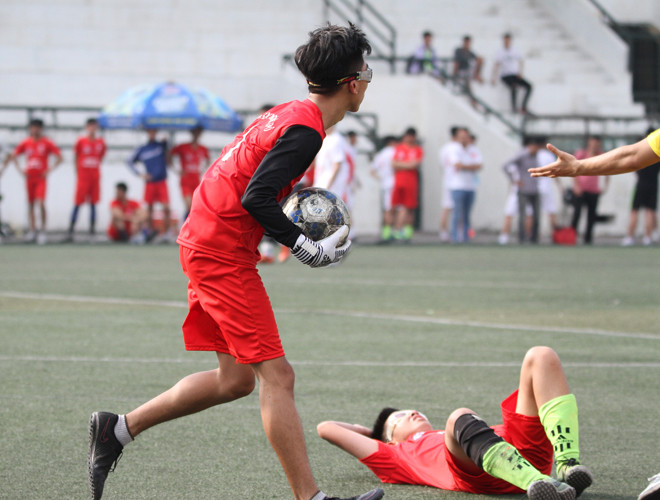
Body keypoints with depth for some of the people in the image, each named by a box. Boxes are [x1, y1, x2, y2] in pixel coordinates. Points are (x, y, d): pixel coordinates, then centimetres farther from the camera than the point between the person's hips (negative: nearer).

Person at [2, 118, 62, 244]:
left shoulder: (47, 143, -5)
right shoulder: (25, 143, 4)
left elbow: (59, 157, -2)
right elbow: (13, 156, 14)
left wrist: (49, 170, -9)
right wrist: (20, 170, 4)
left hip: (41, 178, -4)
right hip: (29, 177, 4)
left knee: (41, 203, -16)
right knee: (30, 204, 8)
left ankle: (42, 230, -8)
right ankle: (32, 230, 19)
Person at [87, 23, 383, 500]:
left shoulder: (288, 114, 13)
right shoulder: (305, 129, -17)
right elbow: (254, 198, -23)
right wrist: (307, 248, -16)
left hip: (205, 242, 10)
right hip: (223, 253, -10)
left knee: (236, 378, 14)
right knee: (276, 374, -11)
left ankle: (118, 428, 20)